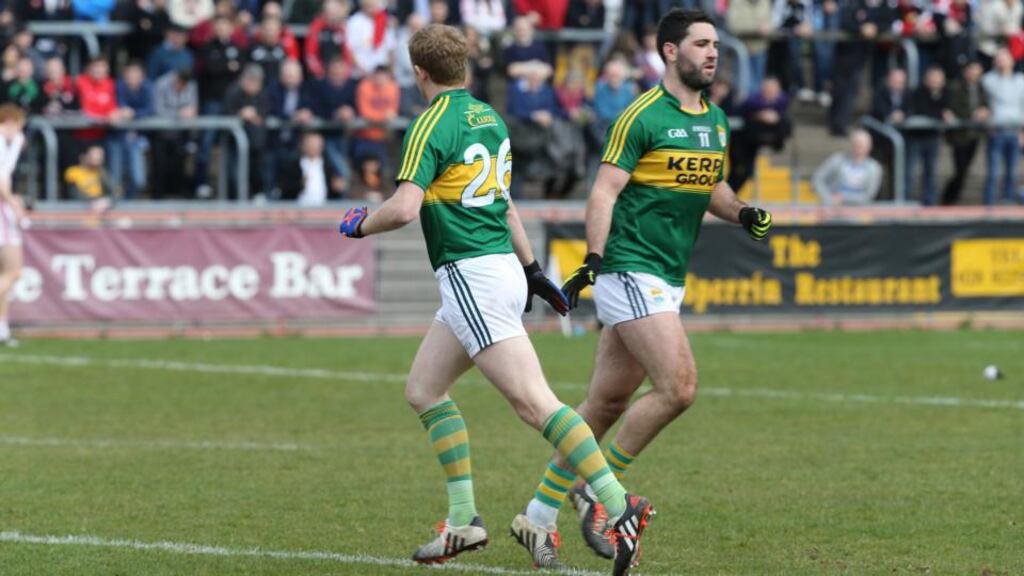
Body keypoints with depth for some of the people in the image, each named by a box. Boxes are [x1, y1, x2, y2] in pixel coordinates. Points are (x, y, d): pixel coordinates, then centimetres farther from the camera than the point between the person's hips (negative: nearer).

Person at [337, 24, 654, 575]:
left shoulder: (432, 125, -11)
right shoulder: (488, 118, 15)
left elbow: (404, 208, -21)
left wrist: (360, 223, -2)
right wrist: (532, 268, 31)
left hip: (473, 277, -9)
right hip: (502, 267, 9)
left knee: (533, 401, -15)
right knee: (423, 389, 15)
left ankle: (620, 506, -23)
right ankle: (463, 520, 10)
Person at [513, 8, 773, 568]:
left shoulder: (716, 120, 13)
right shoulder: (642, 116, -11)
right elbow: (604, 190, -13)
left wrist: (743, 213, 5)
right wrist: (592, 259, -23)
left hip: (669, 280, 8)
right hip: (630, 270, -8)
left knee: (608, 402, 8)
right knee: (678, 387, -18)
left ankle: (540, 511, 15)